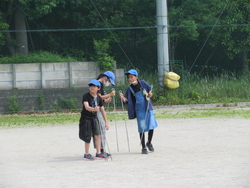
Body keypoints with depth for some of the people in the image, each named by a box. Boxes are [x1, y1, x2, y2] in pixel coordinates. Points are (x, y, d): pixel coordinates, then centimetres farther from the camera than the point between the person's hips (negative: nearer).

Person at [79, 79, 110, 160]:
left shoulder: (99, 98, 2)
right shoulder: (86, 96, -14)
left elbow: (102, 110, 8)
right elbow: (86, 107, -30)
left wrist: (106, 122, 8)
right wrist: (94, 109, -51)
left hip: (94, 118, 5)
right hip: (86, 118, -5)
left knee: (97, 135, -1)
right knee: (88, 137, -5)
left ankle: (98, 153, 7)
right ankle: (87, 154, 6)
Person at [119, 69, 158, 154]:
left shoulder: (142, 83, -1)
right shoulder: (129, 89, -3)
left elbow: (150, 88, 16)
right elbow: (127, 101, -3)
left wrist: (150, 93, -4)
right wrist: (123, 98, -22)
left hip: (148, 107, 1)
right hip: (139, 110, -1)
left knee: (151, 126, -3)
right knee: (142, 128, -1)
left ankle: (149, 143, 22)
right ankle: (143, 147, 10)